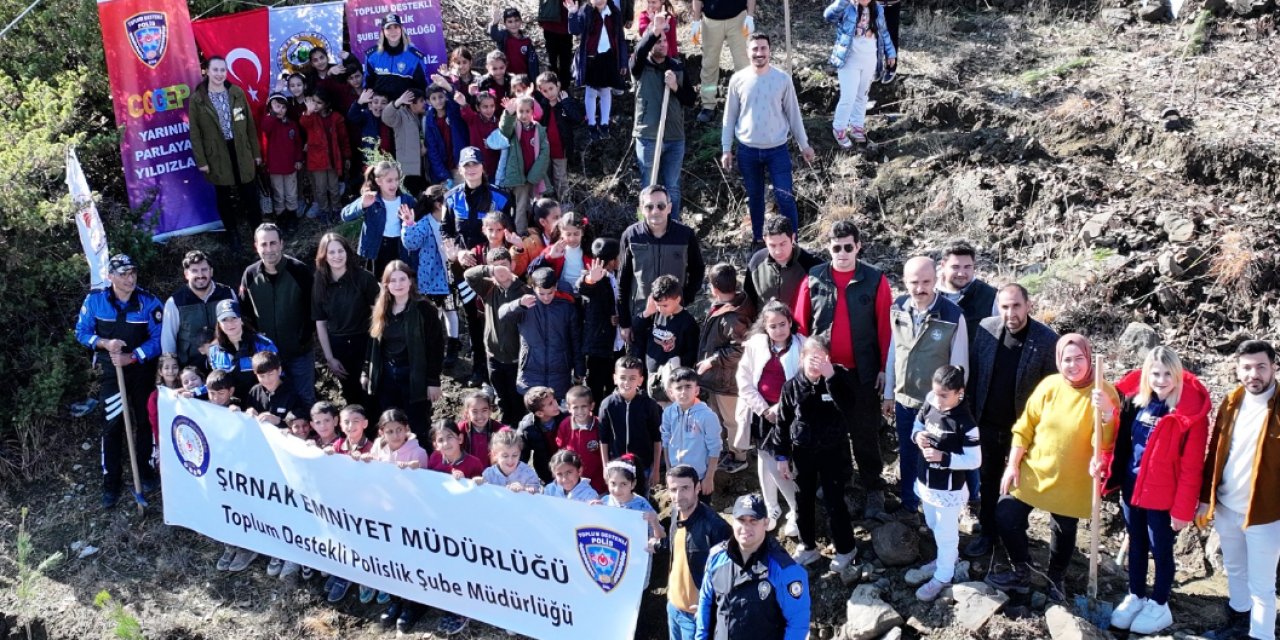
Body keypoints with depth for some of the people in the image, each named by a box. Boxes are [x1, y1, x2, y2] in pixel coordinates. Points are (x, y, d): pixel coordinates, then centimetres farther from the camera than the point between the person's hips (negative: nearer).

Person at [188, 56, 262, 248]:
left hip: (242, 152, 2)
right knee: (225, 197, 10)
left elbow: (250, 124, 6)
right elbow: (195, 133, -4)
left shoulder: (237, 93, 1)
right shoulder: (197, 99, -7)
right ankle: (233, 234, 22)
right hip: (217, 156, -2)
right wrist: (201, 160, -7)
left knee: (249, 193, 9)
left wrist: (256, 152, 7)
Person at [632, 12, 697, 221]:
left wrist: (676, 87, -16)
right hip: (647, 138, -2)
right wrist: (653, 32, -45)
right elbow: (639, 52, -28)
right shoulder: (640, 67, -4)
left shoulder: (678, 67, 6)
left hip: (675, 138, 3)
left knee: (672, 188, 11)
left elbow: (691, 100, 3)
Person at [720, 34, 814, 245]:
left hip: (777, 149, -1)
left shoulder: (782, 78, -6)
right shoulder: (738, 80, -4)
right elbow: (730, 116, 3)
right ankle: (758, 239, 29)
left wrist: (804, 145, 6)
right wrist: (726, 149, 2)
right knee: (754, 198, 14)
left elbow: (793, 113, 3)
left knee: (785, 198, -5)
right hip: (747, 150, 1)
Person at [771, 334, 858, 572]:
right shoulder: (792, 386, -7)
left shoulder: (839, 379, -12)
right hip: (803, 452, 3)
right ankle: (808, 546, 32)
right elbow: (783, 422, 1)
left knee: (834, 501, 3)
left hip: (833, 451, -2)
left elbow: (847, 409, -29)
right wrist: (781, 456, 0)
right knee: (803, 501, 13)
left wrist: (830, 377, -34)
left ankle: (845, 549, 22)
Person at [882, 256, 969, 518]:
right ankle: (908, 507, 41)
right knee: (907, 457, 21)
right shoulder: (897, 309, -8)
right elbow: (893, 351, 3)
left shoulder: (953, 317, -22)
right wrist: (889, 394, 9)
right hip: (903, 400, 4)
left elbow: (959, 367, -14)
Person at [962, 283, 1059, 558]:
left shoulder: (1047, 340, -18)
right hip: (988, 423, 3)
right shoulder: (985, 329, -9)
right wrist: (970, 413, 2)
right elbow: (973, 373, 1)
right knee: (988, 481, 18)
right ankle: (988, 532, 36)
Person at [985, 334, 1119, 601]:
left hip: (1071, 481, -2)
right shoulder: (1049, 385, -6)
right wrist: (1013, 464, -3)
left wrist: (1106, 412, -39)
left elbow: (1105, 443, -21)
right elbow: (1025, 427, 0)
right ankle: (1021, 572, 24)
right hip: (1033, 471, 3)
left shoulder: (1105, 393, -14)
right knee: (1006, 515, 1)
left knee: (1064, 530, 13)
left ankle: (1056, 579, 40)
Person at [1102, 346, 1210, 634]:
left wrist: (1183, 509, -16)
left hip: (1162, 496, -5)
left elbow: (1192, 466, -16)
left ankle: (1159, 605, 28)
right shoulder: (1136, 401, -1)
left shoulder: (1190, 411, -17)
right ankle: (1135, 596, 37)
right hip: (1131, 489, 5)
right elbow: (1122, 441, 10)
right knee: (1136, 545, 20)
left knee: (1161, 550, 11)